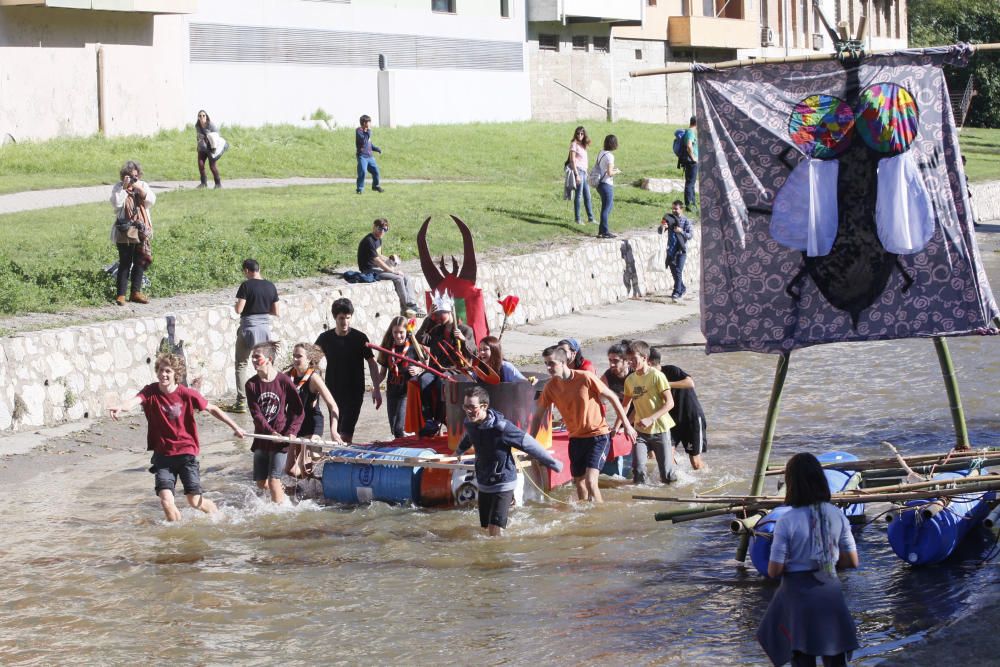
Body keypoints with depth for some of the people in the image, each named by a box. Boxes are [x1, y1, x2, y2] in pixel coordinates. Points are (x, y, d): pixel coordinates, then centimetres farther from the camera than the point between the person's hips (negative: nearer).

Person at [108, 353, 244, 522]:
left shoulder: (187, 394, -8)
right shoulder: (150, 392, -7)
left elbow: (212, 409, 5)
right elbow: (134, 400, -29)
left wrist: (234, 427, 11)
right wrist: (120, 407, -52)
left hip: (186, 452, -1)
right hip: (163, 455, 1)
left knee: (194, 501, 0)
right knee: (166, 500, -13)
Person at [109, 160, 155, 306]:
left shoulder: (143, 185, 7)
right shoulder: (118, 187, -2)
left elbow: (151, 201, -4)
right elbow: (116, 203, -17)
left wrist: (139, 189, -14)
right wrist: (124, 187, -19)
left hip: (141, 232, 4)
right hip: (125, 232, -4)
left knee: (140, 262, 8)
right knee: (125, 263, -4)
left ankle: (136, 292, 19)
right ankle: (121, 295, -1)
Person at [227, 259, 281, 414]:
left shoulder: (246, 286, -11)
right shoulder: (270, 286, 3)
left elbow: (239, 309, -15)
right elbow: (277, 312, 5)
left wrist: (235, 305, 7)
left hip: (248, 328, -4)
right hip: (265, 328, 4)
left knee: (241, 365, 5)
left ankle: (241, 402, 1)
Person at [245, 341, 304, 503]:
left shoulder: (284, 381, -8)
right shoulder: (251, 384, 0)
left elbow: (298, 411, -2)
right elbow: (256, 413, -7)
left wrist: (291, 432, -16)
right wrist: (271, 432, -20)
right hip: (261, 439, 4)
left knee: (273, 480, -10)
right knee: (261, 483, 9)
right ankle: (283, 490, 37)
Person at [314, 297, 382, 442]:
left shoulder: (360, 338, -6)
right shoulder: (326, 338, 0)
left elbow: (371, 362, 0)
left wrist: (376, 389, -5)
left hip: (355, 392, -3)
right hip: (333, 391, 3)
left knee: (346, 433, -13)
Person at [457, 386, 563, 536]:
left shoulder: (501, 427, -25)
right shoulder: (469, 423, -5)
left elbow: (528, 444, -18)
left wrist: (553, 463, -10)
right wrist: (458, 452, 44)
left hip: (503, 483, -7)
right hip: (483, 483, 7)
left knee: (495, 531, -14)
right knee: (486, 529, 13)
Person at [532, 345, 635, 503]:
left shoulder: (586, 378, -18)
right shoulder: (550, 386, -5)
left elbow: (612, 397, -8)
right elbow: (538, 415, 5)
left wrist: (627, 425, -5)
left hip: (598, 435, -5)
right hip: (576, 438, 5)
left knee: (590, 481, -19)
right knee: (579, 483, 13)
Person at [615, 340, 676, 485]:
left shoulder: (656, 376, -12)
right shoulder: (630, 380, 4)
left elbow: (669, 403, -16)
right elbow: (626, 405, 16)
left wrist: (650, 419, -25)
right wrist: (617, 426, 9)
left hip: (660, 429, -4)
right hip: (641, 430, 4)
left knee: (667, 475, -2)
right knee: (638, 471, -12)